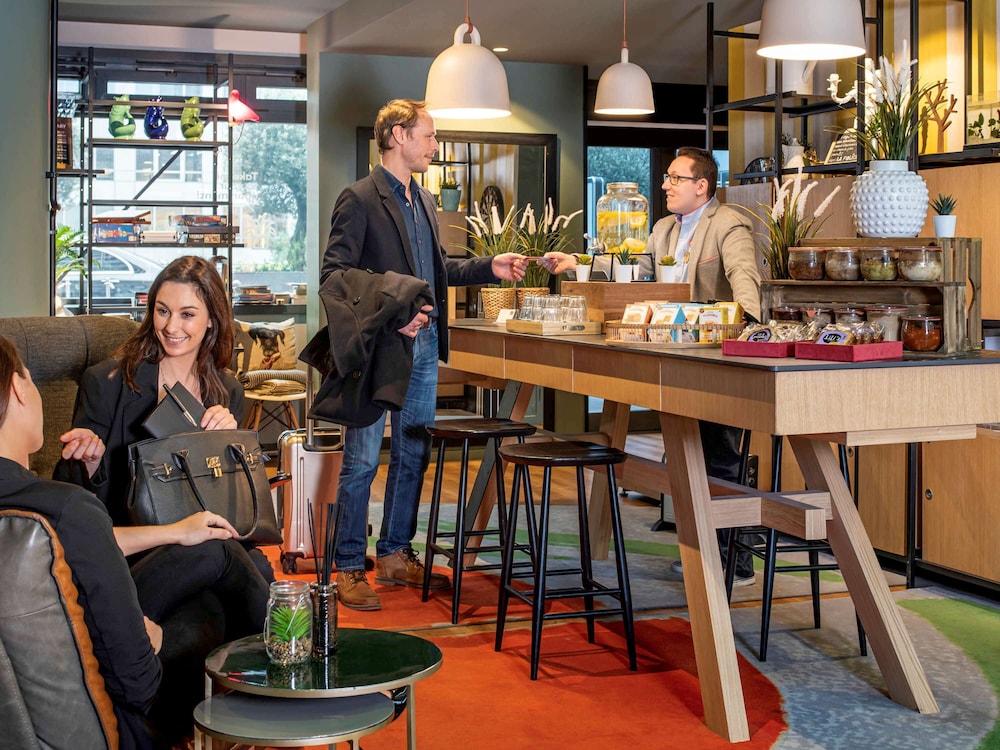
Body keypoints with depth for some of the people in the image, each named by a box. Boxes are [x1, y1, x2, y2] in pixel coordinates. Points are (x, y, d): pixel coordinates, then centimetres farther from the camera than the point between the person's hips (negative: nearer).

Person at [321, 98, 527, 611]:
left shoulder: (425, 202, 17)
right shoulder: (360, 199, -8)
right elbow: (334, 275, -13)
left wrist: (489, 267, 13)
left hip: (422, 344, 8)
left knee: (413, 456, 13)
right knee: (362, 461, -3)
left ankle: (395, 556, 24)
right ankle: (349, 568, 5)